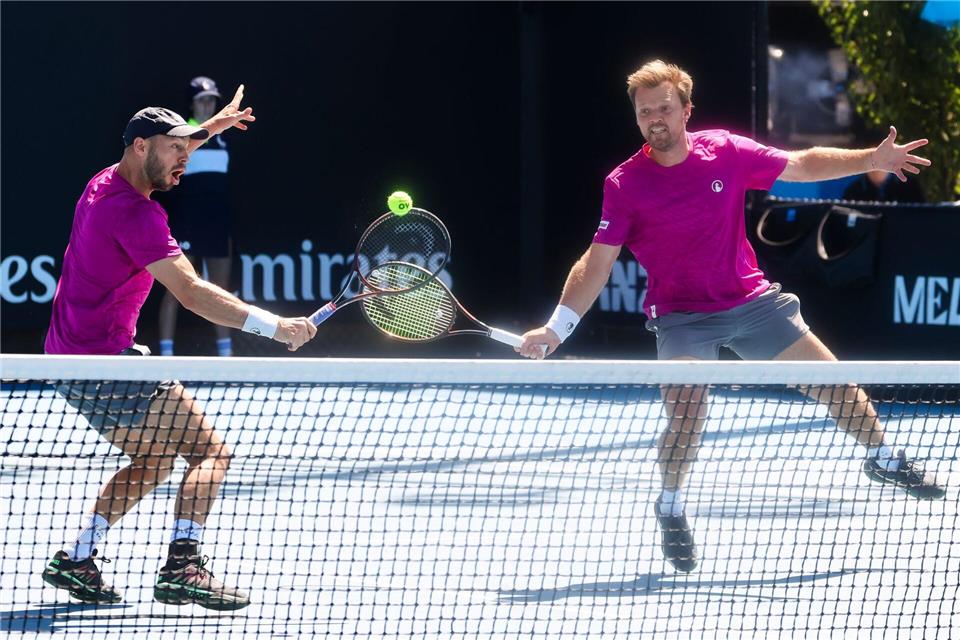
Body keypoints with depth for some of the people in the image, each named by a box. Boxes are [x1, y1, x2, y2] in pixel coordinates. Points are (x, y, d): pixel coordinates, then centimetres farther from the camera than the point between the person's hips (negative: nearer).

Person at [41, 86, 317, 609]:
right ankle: (182, 567, -24)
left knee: (155, 460, 23)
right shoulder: (133, 213, -20)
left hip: (72, 358, 10)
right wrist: (275, 326, -32)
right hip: (103, 364, -10)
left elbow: (159, 155, 38)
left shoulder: (106, 185, 10)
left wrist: (209, 128, 37)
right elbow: (192, 294, -28)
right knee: (211, 452, -9)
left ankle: (75, 561, 18)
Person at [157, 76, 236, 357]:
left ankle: (225, 352, 13)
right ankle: (166, 353, -1)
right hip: (185, 221, -6)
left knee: (221, 290, 7)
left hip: (218, 220, 6)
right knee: (175, 290, -4)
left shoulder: (221, 137, 12)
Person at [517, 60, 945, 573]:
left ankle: (882, 458, 34)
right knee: (686, 413, -23)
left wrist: (872, 160, -1)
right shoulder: (624, 185, -11)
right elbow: (596, 265, -10)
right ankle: (670, 509, 3)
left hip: (751, 300, 3)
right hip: (681, 316, -3)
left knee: (831, 381, 7)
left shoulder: (726, 152, -6)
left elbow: (802, 165, 7)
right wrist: (556, 328, -18)